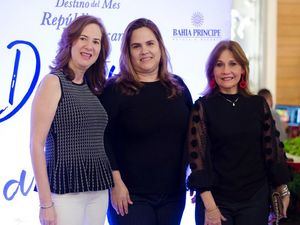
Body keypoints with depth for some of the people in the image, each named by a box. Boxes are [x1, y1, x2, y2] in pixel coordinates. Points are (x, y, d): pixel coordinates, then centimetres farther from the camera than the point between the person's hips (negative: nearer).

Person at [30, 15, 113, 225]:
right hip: (65, 190, -6)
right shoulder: (54, 82, -7)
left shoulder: (92, 88, 11)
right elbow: (37, 144, -12)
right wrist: (45, 202, -15)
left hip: (99, 190, 6)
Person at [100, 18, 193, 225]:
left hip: (174, 193, 5)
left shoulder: (177, 86, 9)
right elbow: (103, 139, -10)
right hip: (130, 195, -4)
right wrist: (116, 183, -14)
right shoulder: (115, 89, -6)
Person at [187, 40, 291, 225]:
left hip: (256, 198, 2)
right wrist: (209, 206, -15)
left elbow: (272, 148, 8)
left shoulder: (259, 104, 3)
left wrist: (283, 190, 7)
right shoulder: (203, 107, -5)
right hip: (217, 199, -2)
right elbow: (198, 156, -9)